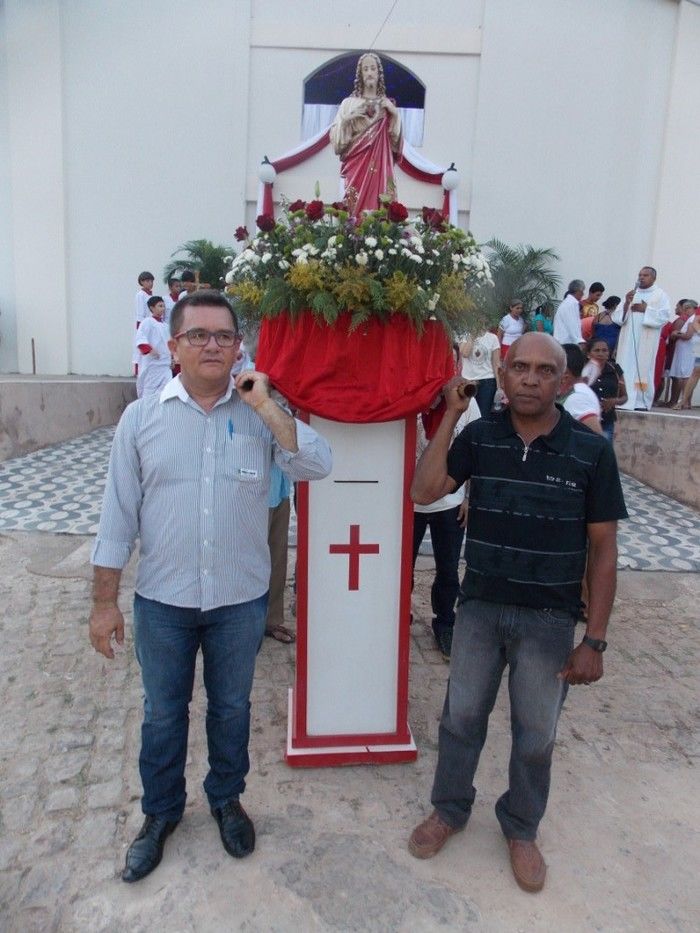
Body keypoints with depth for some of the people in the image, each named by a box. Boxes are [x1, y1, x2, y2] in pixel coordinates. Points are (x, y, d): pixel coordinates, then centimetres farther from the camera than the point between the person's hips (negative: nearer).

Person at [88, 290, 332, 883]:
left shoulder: (262, 414, -4)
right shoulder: (141, 417, -5)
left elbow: (317, 466, -19)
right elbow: (118, 515, -3)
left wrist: (265, 404, -22)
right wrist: (104, 602, -2)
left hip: (241, 601, 0)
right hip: (162, 601, 0)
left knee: (231, 707, 20)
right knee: (163, 713, 18)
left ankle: (227, 799, 46)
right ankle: (161, 811, 43)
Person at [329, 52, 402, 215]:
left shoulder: (387, 104, 13)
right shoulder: (349, 103, 7)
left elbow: (396, 142, 10)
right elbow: (336, 140, 3)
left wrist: (395, 115, -2)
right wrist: (346, 120, -12)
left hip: (381, 168, 2)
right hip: (356, 167, -2)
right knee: (356, 207, -9)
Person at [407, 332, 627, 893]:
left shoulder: (591, 451, -10)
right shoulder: (480, 436, -5)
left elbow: (603, 549, -6)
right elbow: (424, 491, -14)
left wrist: (595, 640, -7)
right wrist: (451, 414, -15)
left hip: (550, 618, -1)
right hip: (480, 607, 2)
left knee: (536, 734, 14)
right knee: (462, 716, 15)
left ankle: (521, 829, 41)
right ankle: (450, 810, 41)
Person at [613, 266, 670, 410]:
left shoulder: (660, 294, 5)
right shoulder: (631, 293, 16)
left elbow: (665, 315, -6)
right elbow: (618, 317, 8)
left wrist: (645, 309, -11)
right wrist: (626, 303, -9)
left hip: (646, 341, -3)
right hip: (628, 339, 3)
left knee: (643, 369, -4)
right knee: (626, 368, 0)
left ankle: (642, 402, -1)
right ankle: (623, 400, 2)